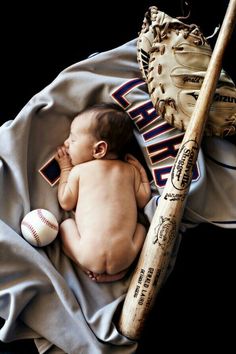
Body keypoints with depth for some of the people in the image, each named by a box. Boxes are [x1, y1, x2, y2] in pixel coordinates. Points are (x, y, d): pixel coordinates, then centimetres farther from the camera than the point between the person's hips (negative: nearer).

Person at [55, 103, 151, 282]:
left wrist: (65, 169, 23)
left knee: (66, 224, 23)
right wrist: (142, 171, 24)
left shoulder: (79, 170, 5)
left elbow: (66, 203, 13)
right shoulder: (130, 169, 11)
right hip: (123, 256, 1)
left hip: (89, 255, -1)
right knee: (140, 226, 28)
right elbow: (143, 200, 14)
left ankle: (89, 268, 7)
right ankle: (119, 270, 9)